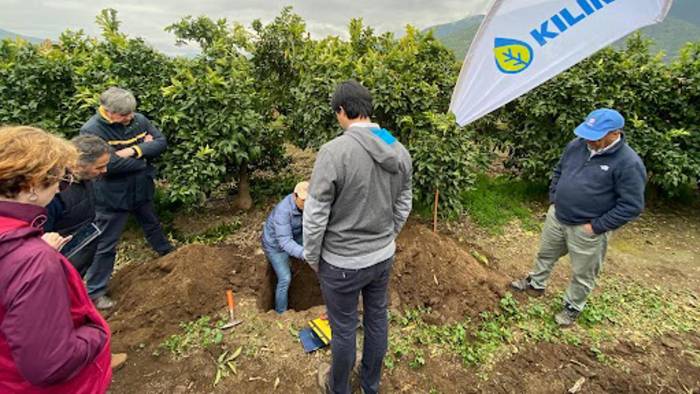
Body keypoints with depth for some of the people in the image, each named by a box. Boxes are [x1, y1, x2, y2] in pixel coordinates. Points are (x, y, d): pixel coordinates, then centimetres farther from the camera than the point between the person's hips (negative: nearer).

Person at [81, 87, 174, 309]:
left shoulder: (139, 120, -5)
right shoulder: (92, 130, -22)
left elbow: (161, 142, -8)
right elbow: (109, 164, -30)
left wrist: (134, 150, -24)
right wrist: (144, 156, -17)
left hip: (141, 190, 5)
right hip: (112, 197, -5)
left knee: (153, 226, 27)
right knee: (106, 244, 5)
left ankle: (168, 254, 52)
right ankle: (94, 291, 19)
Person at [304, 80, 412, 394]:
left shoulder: (334, 151, -24)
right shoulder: (400, 151, -4)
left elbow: (315, 214, -19)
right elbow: (403, 207, 5)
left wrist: (312, 257, -3)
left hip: (342, 263, -5)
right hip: (383, 256, 6)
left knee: (344, 328, 15)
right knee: (377, 320, 22)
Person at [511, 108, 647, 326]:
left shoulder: (628, 163, -21)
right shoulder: (577, 145, -3)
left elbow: (632, 205, -18)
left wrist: (597, 226, -17)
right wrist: (554, 200, 6)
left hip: (586, 230, -5)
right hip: (556, 217, 6)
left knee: (582, 274, 13)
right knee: (545, 254, 24)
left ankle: (572, 307, 36)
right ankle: (535, 284, 47)